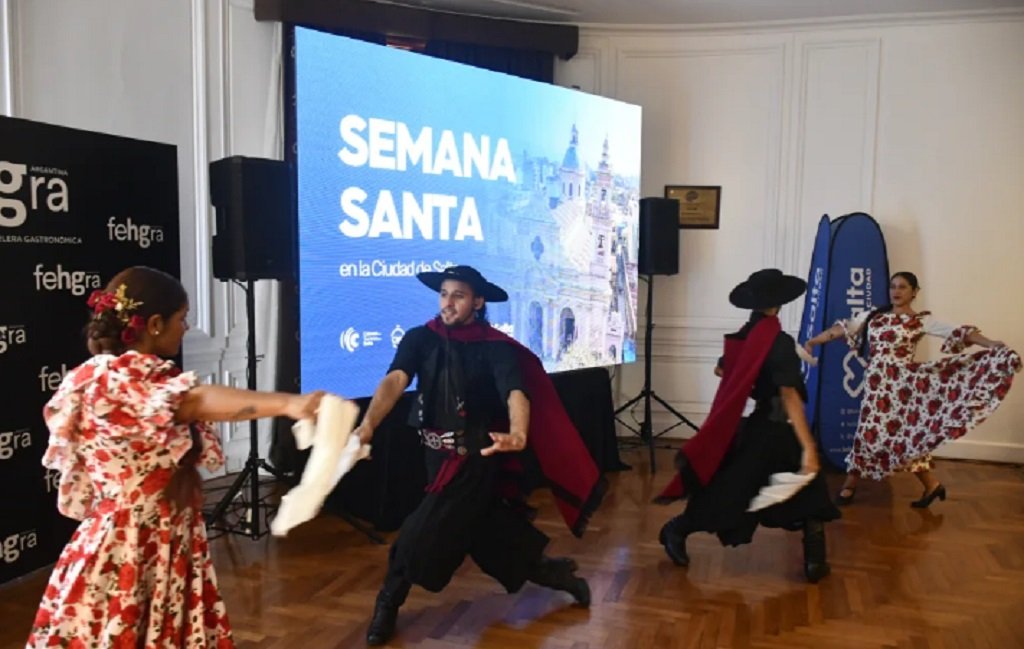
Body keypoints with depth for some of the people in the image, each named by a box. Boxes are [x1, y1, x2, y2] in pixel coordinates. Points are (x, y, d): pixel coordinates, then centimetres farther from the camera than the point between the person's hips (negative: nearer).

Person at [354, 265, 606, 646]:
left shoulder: (496, 347, -16)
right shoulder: (420, 338, -7)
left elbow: (516, 392, -33)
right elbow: (396, 379, -24)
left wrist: (518, 435, -56)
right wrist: (369, 423, -43)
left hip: (475, 457, -5)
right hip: (437, 454, 5)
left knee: (421, 534, -6)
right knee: (487, 535, 13)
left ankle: (388, 606, 20)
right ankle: (554, 574, 35)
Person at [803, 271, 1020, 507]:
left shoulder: (922, 320, -2)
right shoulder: (873, 316, 9)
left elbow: (957, 333, -11)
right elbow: (842, 329, 11)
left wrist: (991, 344, -23)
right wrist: (812, 342, 8)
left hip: (902, 381, -4)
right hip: (877, 382, 4)